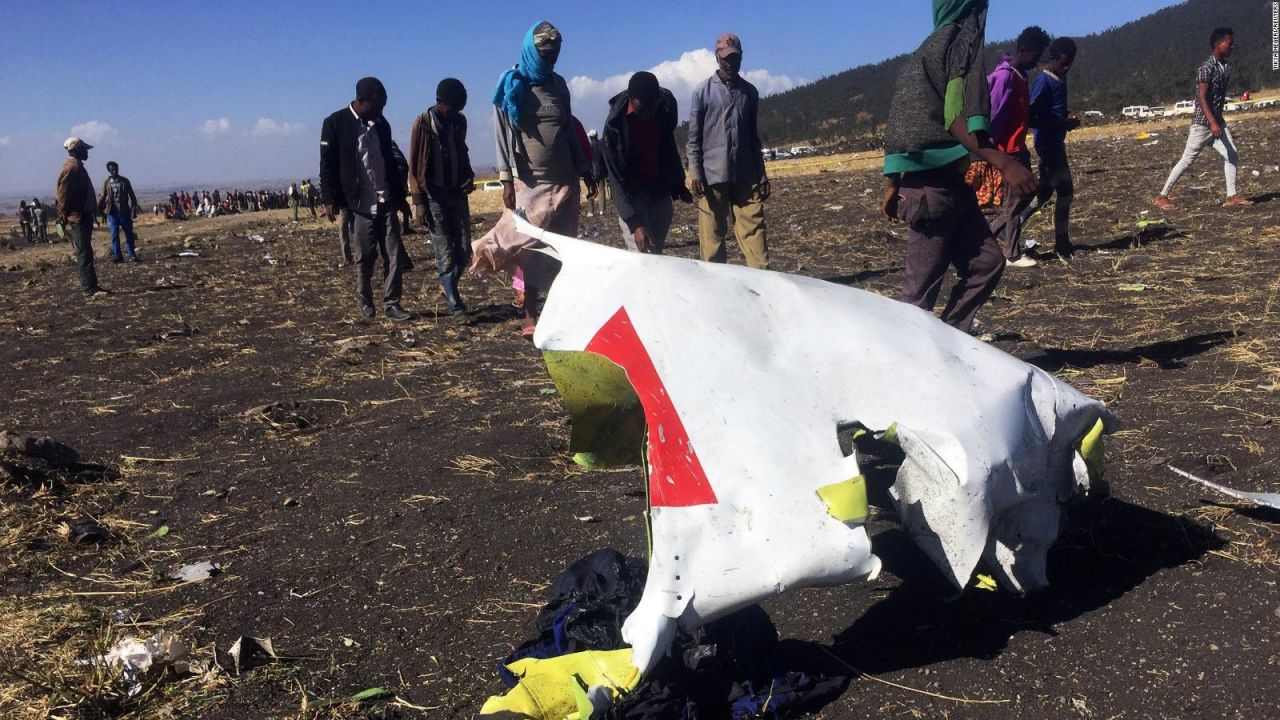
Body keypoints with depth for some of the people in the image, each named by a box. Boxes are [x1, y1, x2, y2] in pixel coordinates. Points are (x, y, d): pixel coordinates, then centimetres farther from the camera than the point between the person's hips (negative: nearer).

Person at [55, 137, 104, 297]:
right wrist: (64, 216, -20)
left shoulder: (77, 166, 18)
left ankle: (92, 286, 20)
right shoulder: (72, 167, -14)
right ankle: (88, 289, -10)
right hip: (77, 218, -11)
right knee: (84, 254, -10)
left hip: (83, 216, 11)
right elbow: (63, 194, -20)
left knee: (86, 253, 14)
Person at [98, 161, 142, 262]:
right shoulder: (107, 183, 6)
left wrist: (134, 210, -5)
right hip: (112, 212, 0)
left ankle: (132, 255, 10)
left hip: (124, 211, 0)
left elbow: (132, 196, 4)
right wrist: (99, 209, 2)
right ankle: (117, 255, 0)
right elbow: (102, 197, 10)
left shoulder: (124, 181, 5)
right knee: (114, 234, -4)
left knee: (129, 234, 3)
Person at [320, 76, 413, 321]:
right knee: (365, 256, 4)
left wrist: (400, 195, 19)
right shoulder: (336, 123, -4)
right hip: (360, 204, -4)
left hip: (386, 201, 4)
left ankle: (391, 303, 1)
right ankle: (365, 301, 22)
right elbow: (327, 164, -5)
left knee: (395, 254, -3)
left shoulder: (381, 124, 11)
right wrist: (330, 200, -10)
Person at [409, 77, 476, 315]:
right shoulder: (423, 124, -8)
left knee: (464, 250, 3)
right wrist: (419, 202, -11)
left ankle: (448, 286, 25)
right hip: (434, 195, -5)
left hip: (457, 192, 5)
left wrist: (469, 176, 3)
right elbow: (414, 166, -6)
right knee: (445, 252, -6)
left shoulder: (459, 121, 5)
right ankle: (454, 303, -1)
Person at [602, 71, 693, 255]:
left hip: (660, 189, 5)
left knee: (656, 250, 5)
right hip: (631, 193, -5)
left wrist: (678, 184, 13)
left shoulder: (667, 105, -8)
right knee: (641, 255, -14)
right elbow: (617, 178, -21)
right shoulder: (616, 122, -22)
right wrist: (635, 223, -28)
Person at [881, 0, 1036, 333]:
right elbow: (958, 119, -20)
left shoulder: (926, 52, 19)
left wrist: (892, 186, 20)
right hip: (933, 186, -9)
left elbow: (900, 123, 18)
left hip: (946, 184, 9)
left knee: (986, 262, 8)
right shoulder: (961, 40, -8)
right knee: (922, 284, -4)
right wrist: (1004, 163, -27)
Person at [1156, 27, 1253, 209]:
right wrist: (1213, 123, -30)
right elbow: (1202, 97, -23)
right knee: (1187, 161, -2)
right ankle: (1162, 196, 7)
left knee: (1232, 155, -1)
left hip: (1218, 122, 8)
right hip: (1202, 123, -8)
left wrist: (1218, 122, 21)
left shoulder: (1225, 68, 10)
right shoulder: (1206, 68, -16)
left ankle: (1232, 197, 2)